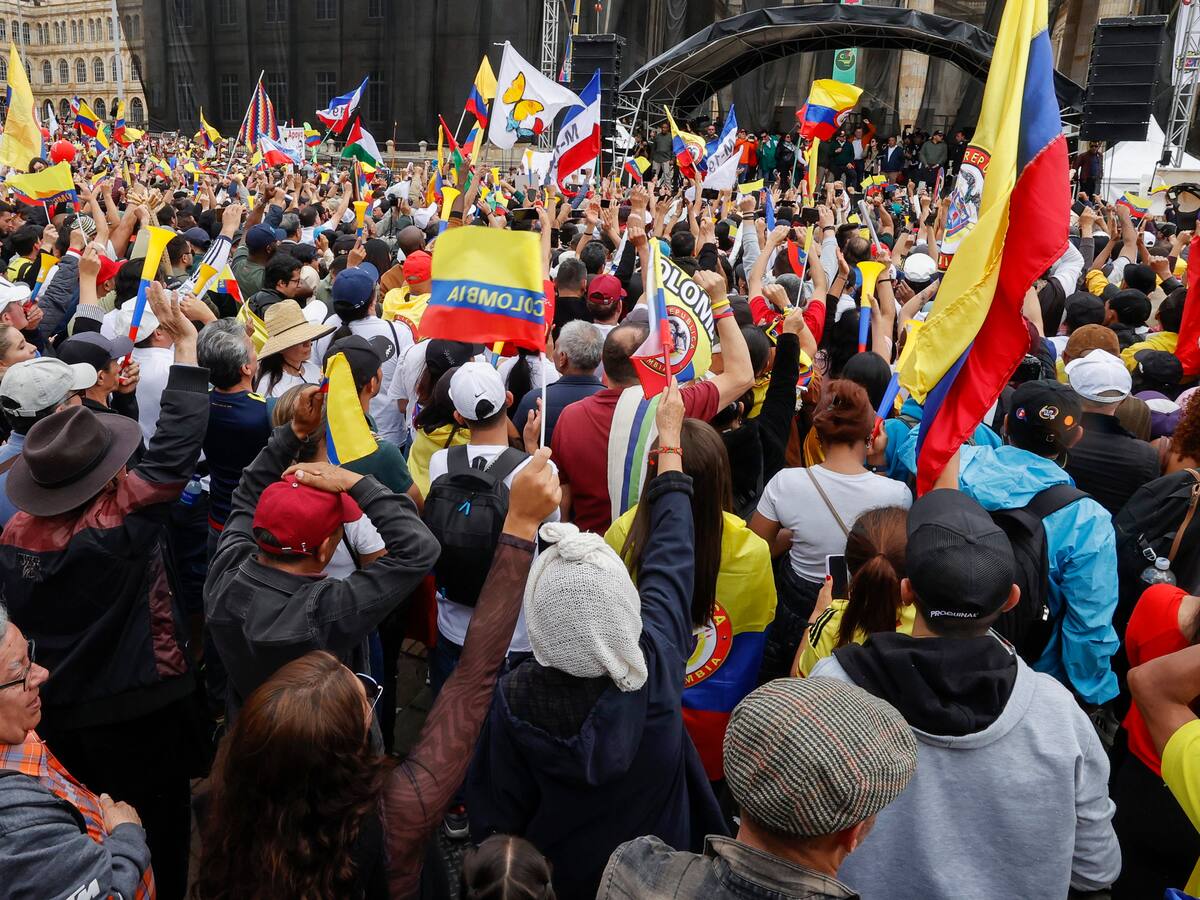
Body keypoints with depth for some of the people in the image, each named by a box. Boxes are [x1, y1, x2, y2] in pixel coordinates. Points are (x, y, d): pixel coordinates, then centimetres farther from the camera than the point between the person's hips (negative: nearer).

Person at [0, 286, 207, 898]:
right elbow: (174, 451, -28)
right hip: (141, 709, -6)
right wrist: (185, 347, -26)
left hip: (61, 713, 6)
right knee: (157, 832, 15)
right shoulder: (118, 526, -27)